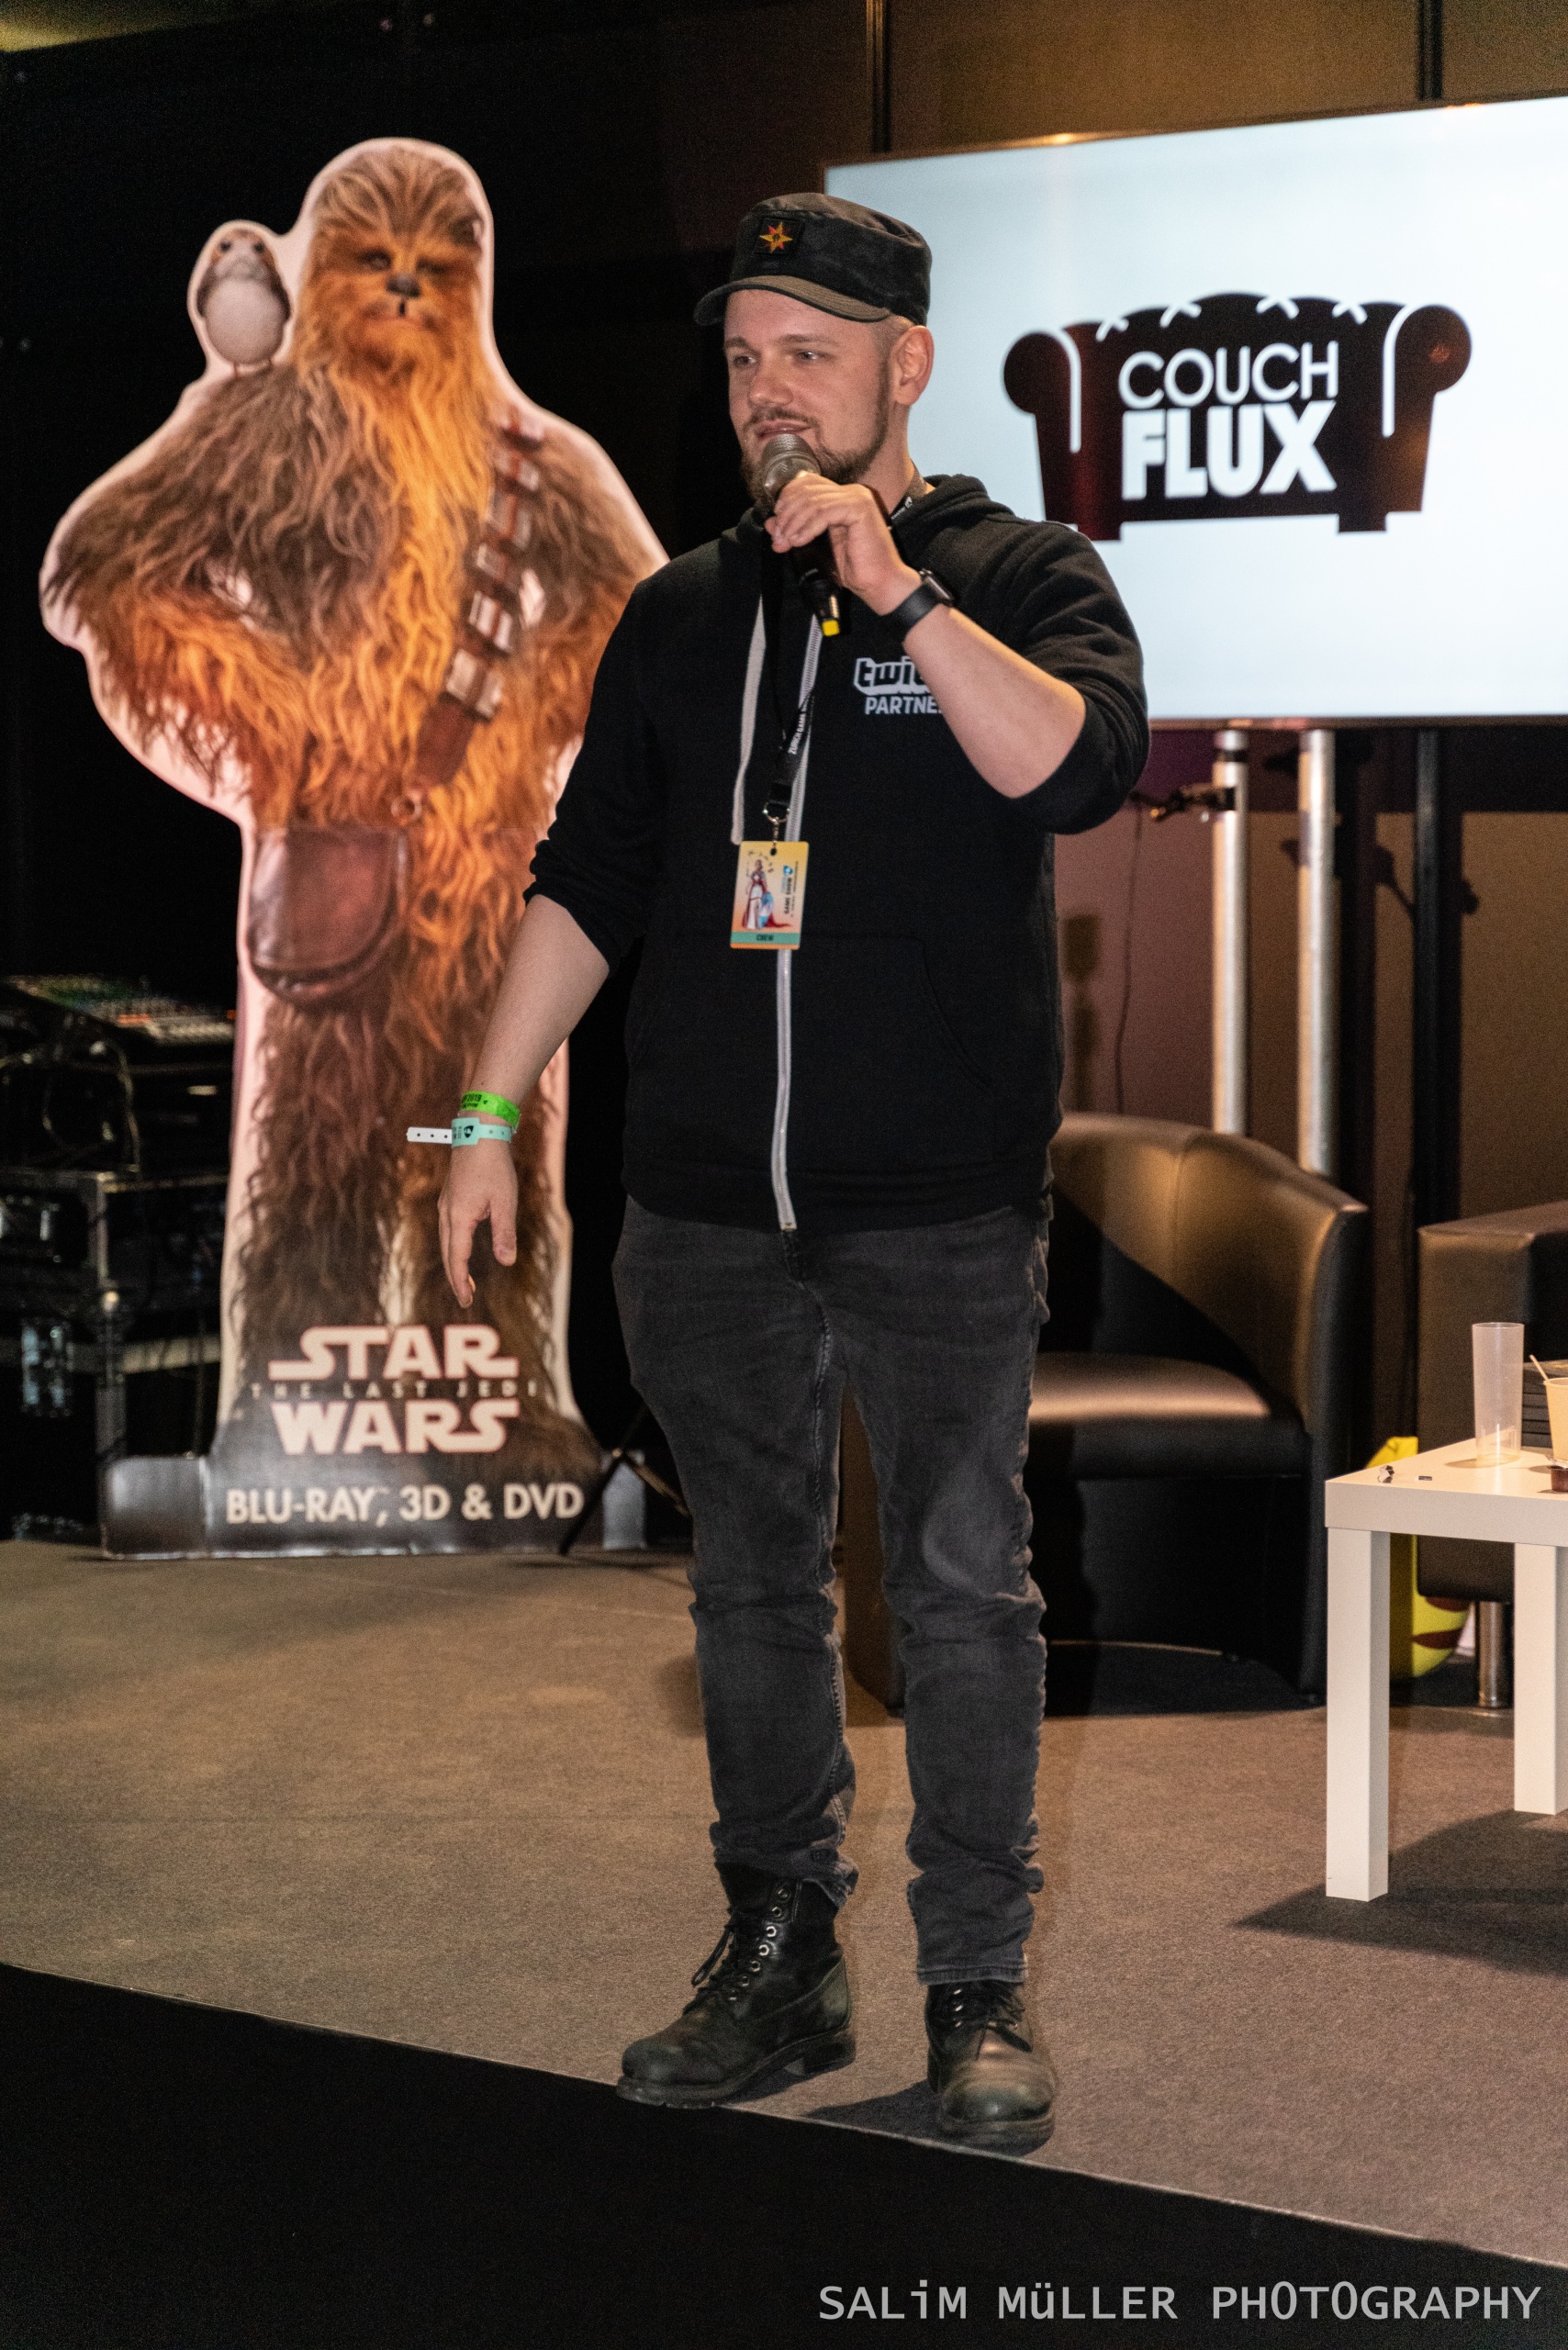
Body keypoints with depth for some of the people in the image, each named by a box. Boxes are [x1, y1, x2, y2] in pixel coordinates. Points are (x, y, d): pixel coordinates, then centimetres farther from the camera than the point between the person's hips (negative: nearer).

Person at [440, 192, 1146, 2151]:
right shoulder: (683, 616, 13)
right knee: (752, 1583, 10)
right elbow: (586, 881, 14)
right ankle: (778, 1960, 20)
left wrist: (896, 589, -20)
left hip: (942, 1209, -4)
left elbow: (1077, 768, -18)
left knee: (961, 1586, -1)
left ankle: (978, 1991, 9)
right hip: (707, 1207, 4)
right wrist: (489, 1112, 9)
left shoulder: (1021, 577, 2)